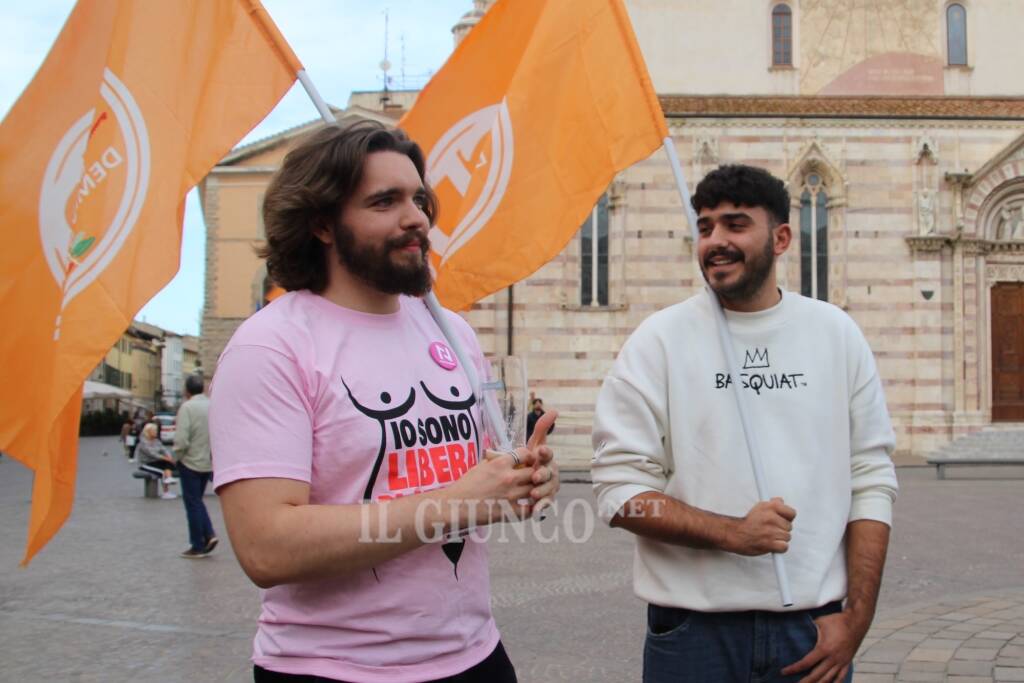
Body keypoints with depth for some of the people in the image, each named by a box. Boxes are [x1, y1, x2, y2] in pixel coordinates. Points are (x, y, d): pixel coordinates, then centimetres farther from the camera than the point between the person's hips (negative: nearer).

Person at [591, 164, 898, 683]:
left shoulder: (836, 333, 3)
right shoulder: (656, 340, -5)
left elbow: (872, 479, 3)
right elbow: (619, 489, -9)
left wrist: (857, 618, -3)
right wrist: (732, 533, -21)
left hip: (814, 629, 2)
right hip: (693, 631, -2)